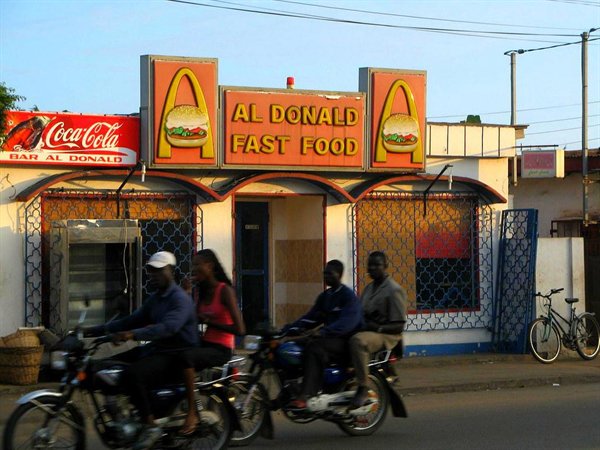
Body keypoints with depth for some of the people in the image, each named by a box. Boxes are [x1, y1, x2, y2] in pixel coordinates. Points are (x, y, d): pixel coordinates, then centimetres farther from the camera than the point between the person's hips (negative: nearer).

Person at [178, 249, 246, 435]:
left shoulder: (225, 291, -8)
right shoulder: (202, 292, 15)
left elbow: (240, 330, -15)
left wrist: (210, 322, -12)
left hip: (221, 349, -8)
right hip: (205, 344, 8)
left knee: (187, 356, -34)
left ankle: (192, 413, -31)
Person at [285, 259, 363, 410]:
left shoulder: (348, 296, -8)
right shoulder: (324, 296, 19)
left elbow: (348, 321, -23)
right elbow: (311, 317, 18)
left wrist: (323, 332, -36)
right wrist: (289, 329, 2)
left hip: (345, 342, -9)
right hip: (329, 338, 9)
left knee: (315, 347, -35)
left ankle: (305, 397, -44)